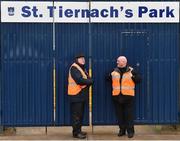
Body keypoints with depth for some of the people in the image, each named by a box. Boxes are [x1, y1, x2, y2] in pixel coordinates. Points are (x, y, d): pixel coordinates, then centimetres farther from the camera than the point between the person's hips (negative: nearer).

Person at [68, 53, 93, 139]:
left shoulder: (82, 68, 20)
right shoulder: (74, 68, -10)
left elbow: (89, 80, 11)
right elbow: (79, 80, -23)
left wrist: (87, 81, -11)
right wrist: (88, 81, -9)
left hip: (82, 94, 9)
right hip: (76, 94, -9)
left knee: (80, 114, 13)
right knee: (76, 114, -8)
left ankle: (78, 130, 20)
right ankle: (76, 132, -5)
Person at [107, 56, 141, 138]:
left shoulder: (131, 71, -1)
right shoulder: (114, 71, 9)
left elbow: (139, 79, -2)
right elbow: (108, 79, 14)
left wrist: (133, 76, -20)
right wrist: (110, 76, -7)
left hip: (128, 96, -4)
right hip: (117, 96, 4)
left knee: (129, 114, 0)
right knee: (119, 114, 9)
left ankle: (130, 131, 8)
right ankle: (122, 130, 21)